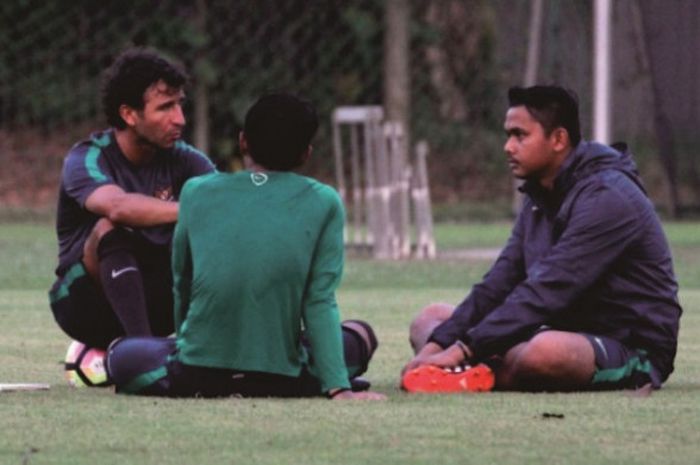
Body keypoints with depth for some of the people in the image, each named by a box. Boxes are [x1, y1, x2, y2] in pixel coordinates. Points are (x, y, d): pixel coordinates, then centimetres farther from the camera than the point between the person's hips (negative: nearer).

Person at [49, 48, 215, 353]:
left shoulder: (181, 159, -2)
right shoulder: (86, 159, -18)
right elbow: (118, 206, -40)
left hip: (152, 300, 5)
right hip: (85, 302, -4)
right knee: (111, 228, -35)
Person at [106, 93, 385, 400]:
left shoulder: (197, 192, 3)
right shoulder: (323, 203, -2)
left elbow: (181, 286, 13)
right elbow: (320, 303, -7)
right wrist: (338, 388, -7)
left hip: (194, 381, 2)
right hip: (281, 383, -2)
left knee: (122, 354, 31)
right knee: (359, 335, 25)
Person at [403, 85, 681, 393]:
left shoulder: (607, 197, -19)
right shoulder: (541, 198, 12)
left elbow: (547, 292, -26)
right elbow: (497, 285, 6)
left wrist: (463, 350, -28)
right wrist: (437, 345, -10)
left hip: (633, 348, -9)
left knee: (546, 351, -43)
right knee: (430, 320, 6)